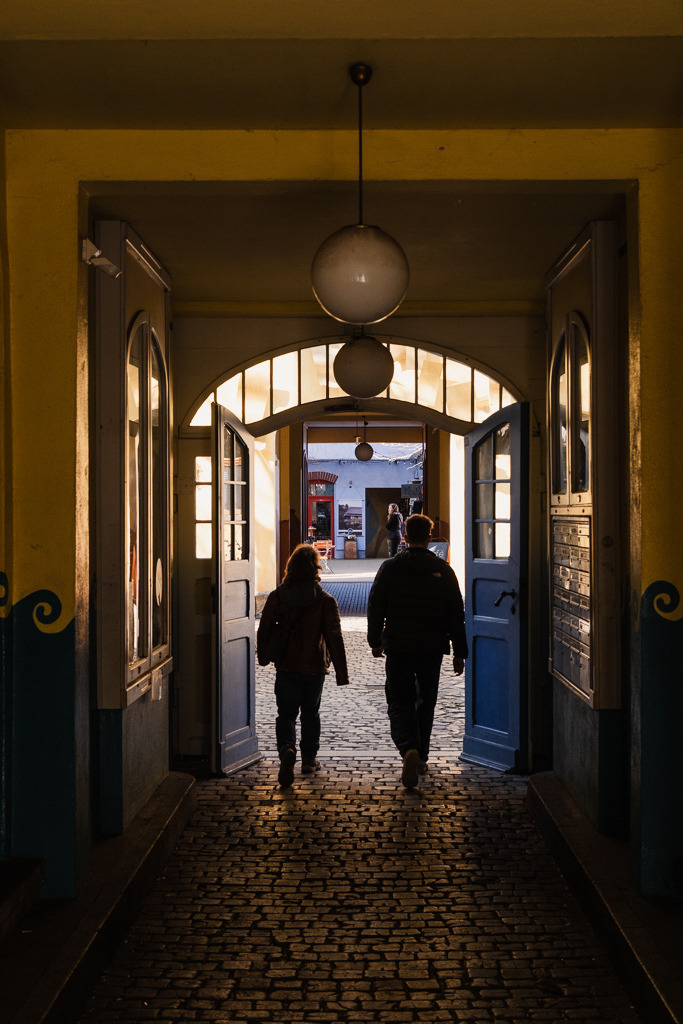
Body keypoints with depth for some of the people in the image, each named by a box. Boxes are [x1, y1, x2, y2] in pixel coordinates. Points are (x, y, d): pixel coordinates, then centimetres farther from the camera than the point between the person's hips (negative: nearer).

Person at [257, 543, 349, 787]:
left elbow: (264, 631, 2)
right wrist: (341, 672, -9)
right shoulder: (326, 601, -12)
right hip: (314, 667, 0)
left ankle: (286, 749, -18)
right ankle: (309, 759, 25)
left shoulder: (277, 597, -6)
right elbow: (334, 638, -14)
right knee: (310, 713, 18)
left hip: (286, 668, 1)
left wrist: (263, 656, 20)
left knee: (286, 714, 9)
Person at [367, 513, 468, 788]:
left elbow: (375, 607, 0)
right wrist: (459, 652, 6)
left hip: (398, 648, -1)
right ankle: (421, 759, 24)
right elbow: (456, 614, -1)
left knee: (399, 702, 3)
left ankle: (409, 749, -22)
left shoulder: (390, 567, -4)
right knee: (426, 702, 17)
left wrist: (375, 641, 13)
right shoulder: (442, 570, -2)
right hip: (432, 649, 1)